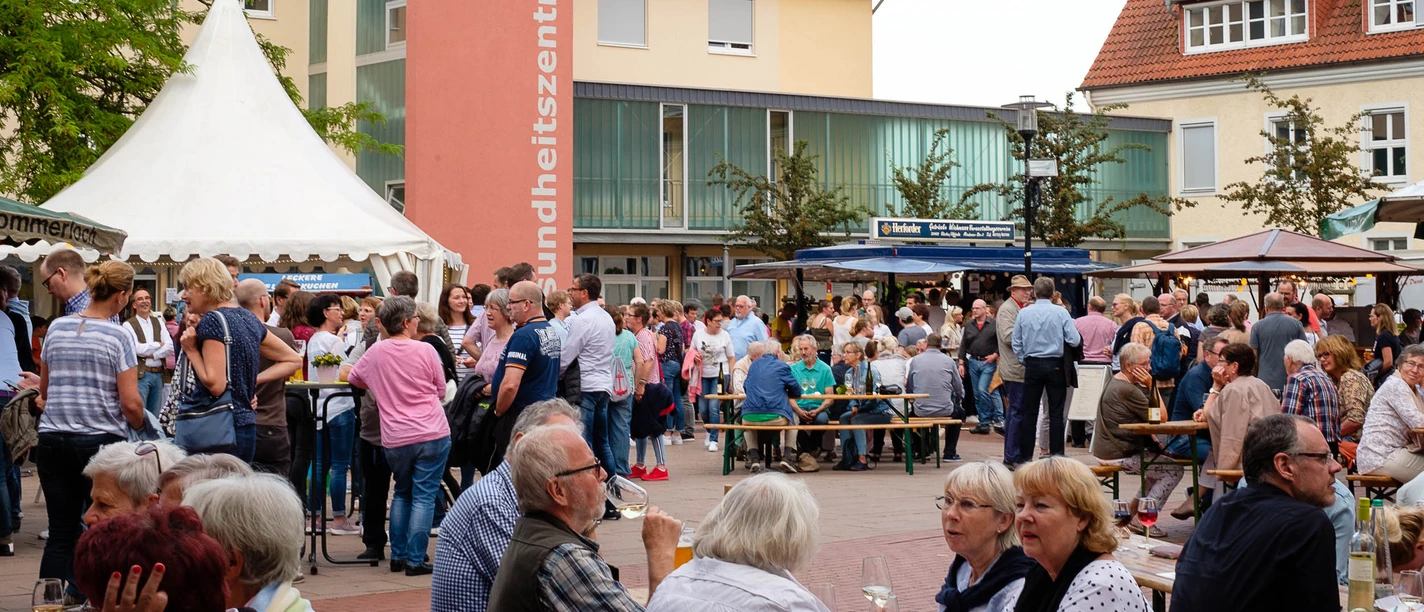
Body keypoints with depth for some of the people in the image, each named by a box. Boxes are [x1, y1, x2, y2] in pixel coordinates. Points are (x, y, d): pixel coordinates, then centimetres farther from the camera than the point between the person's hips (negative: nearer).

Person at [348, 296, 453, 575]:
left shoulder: (375, 352, 3)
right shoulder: (425, 351, -5)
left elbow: (353, 378, 21)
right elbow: (441, 390, 6)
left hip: (395, 439, 3)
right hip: (432, 435, -3)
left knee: (402, 494, 21)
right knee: (424, 497, 0)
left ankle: (398, 556, 20)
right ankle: (415, 560, -2)